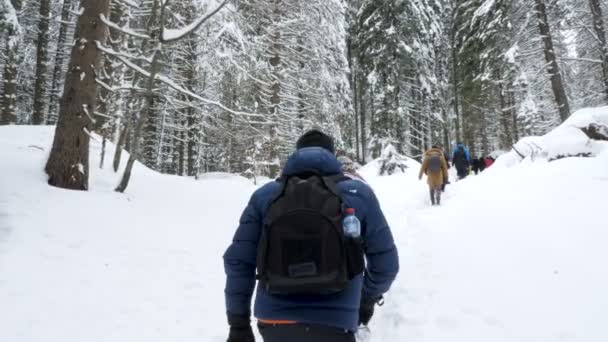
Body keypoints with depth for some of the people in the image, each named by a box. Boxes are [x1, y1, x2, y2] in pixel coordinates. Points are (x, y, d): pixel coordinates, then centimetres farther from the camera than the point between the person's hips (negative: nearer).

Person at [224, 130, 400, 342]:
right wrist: (369, 299, 22)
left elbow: (238, 261, -1)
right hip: (332, 325, -2)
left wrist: (238, 322, 8)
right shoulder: (358, 194, 0)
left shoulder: (265, 196, 2)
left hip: (273, 322, 2)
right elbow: (385, 261, 3)